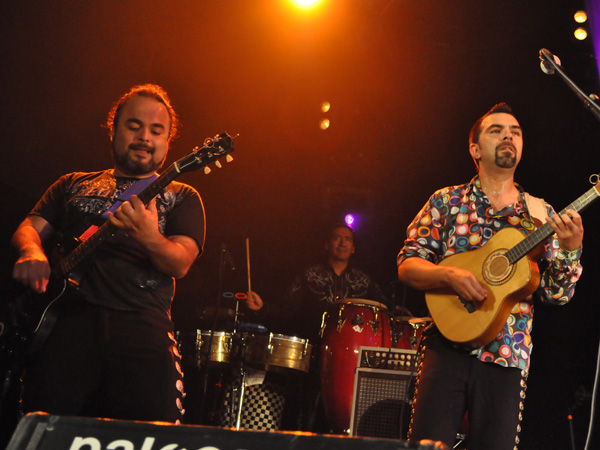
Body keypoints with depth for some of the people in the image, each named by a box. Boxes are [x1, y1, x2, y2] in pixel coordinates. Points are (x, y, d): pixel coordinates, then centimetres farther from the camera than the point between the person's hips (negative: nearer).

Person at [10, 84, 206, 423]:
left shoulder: (181, 197, 17)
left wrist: (150, 238, -21)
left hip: (141, 322, -1)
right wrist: (32, 253, -6)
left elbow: (180, 264, 1)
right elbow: (29, 228, 19)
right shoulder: (75, 185, 26)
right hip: (67, 316, 1)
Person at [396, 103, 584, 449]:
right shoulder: (447, 201, 8)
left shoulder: (540, 214, 11)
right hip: (449, 348, -1)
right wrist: (450, 274, -17)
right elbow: (407, 265, 2)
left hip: (508, 357, 1)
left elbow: (557, 294, 5)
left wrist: (571, 248, -14)